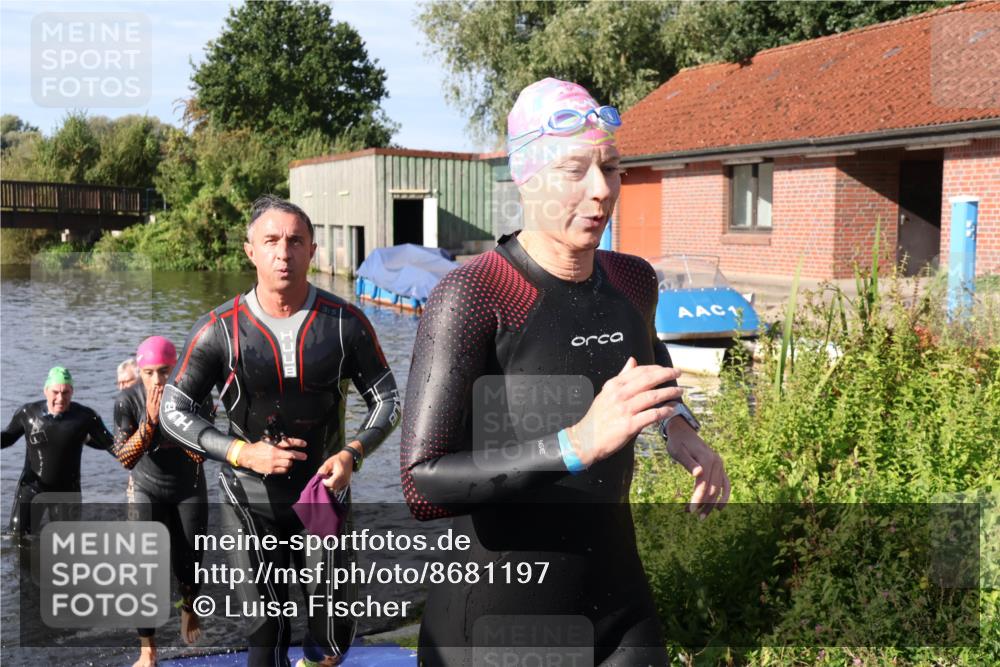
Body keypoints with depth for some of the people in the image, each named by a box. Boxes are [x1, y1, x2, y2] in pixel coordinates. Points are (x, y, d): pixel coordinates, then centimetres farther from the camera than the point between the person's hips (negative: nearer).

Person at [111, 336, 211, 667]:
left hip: (189, 490, 1)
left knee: (188, 565, 6)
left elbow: (200, 455, -24)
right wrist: (150, 420, -34)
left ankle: (188, 607, 41)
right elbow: (125, 459, -22)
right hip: (147, 490, 0)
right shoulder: (127, 400, -20)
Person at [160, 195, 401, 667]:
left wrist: (352, 454, -19)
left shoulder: (345, 323, -8)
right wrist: (242, 452, -17)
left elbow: (387, 400, -1)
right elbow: (173, 412, -4)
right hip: (252, 500, -1)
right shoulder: (221, 330, -11)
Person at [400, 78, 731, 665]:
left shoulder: (634, 280, 1)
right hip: (498, 619, -5)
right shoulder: (471, 296, -19)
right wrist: (579, 443, -33)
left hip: (621, 602, 6)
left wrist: (679, 425, 6)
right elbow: (424, 487, -25)